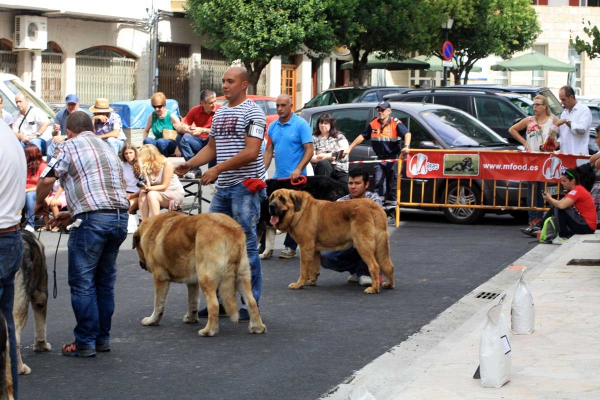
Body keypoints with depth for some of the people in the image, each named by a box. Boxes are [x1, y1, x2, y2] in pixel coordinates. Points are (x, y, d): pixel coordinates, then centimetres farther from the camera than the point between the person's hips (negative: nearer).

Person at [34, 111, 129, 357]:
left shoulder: (70, 146, 3)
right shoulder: (107, 148, 24)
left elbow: (47, 178, -7)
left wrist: (39, 203, 13)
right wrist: (73, 215, 26)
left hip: (93, 219, -7)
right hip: (121, 216, 7)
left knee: (82, 283, 1)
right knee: (105, 281, 17)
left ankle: (85, 342, 3)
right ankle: (102, 338, 22)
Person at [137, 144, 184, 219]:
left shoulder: (166, 163, -16)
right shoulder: (147, 167, -1)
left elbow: (164, 186, -18)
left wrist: (148, 188, -29)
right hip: (160, 193, 5)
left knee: (151, 194, -31)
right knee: (142, 194, -24)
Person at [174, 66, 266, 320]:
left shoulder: (252, 112, -9)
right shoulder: (220, 113, 16)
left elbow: (251, 152, -18)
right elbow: (212, 147, 22)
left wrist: (217, 169, -19)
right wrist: (189, 164, 6)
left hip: (245, 187, -8)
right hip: (222, 188, 8)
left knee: (247, 245, -4)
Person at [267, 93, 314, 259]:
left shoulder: (301, 125, -7)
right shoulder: (273, 126, 11)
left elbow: (309, 150, -12)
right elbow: (269, 150, 15)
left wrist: (298, 169, -23)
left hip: (294, 177, -5)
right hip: (277, 177, 6)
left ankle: (290, 247, 8)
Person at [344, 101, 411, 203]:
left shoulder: (396, 123, -9)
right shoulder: (373, 124, 5)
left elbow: (407, 134, -22)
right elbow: (362, 136, 10)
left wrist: (406, 146, -42)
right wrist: (349, 148, 6)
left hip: (393, 158, -4)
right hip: (380, 159, 4)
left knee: (392, 183, 2)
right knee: (378, 182, -2)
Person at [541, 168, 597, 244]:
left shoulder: (577, 191, -17)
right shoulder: (575, 190, 14)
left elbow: (561, 205, -30)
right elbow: (558, 204, 11)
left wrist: (550, 199, -12)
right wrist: (550, 199, -9)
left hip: (588, 226, -10)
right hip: (584, 224, 10)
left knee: (559, 209, -17)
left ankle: (563, 237, -9)